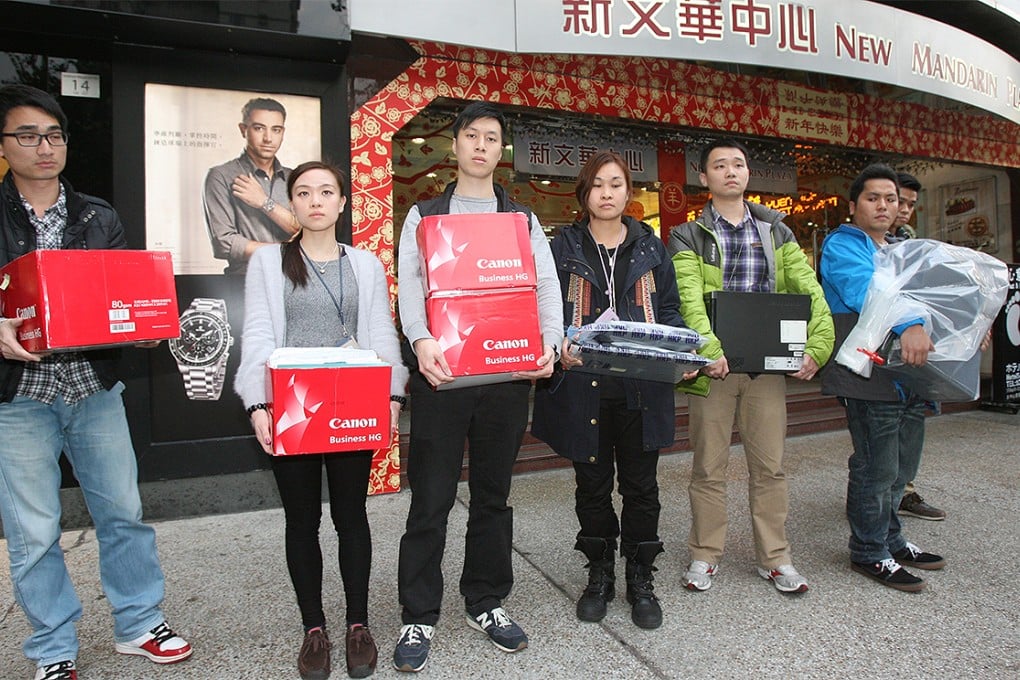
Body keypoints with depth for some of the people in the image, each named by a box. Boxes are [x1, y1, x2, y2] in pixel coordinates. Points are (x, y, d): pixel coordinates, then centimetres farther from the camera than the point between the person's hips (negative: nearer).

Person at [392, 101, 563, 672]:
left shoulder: (523, 219, 15)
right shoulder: (424, 216, 11)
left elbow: (546, 286, 3)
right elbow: (410, 283, -4)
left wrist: (549, 343, -16)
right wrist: (421, 340, -23)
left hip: (508, 373, 2)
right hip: (440, 370, -1)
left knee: (494, 493, 12)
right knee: (431, 498, 3)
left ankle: (487, 603, 29)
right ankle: (419, 618, 18)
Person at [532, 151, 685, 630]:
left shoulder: (650, 247, 11)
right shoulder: (564, 247, 5)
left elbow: (670, 309, 12)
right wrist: (560, 349, -20)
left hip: (642, 387, 1)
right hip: (583, 386, -1)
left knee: (641, 486, 9)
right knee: (592, 486, 11)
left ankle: (640, 580, 27)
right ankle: (599, 576, 29)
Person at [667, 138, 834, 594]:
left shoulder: (776, 231, 13)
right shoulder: (689, 237, 3)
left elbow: (808, 290, 4)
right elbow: (689, 300, -11)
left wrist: (817, 345, -10)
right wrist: (709, 350, -26)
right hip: (714, 365, -2)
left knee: (769, 465, 9)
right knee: (709, 467, 6)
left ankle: (774, 557, 24)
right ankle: (705, 556, 20)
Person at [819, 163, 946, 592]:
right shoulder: (841, 246, -6)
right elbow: (866, 290, -25)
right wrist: (908, 324, -40)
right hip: (869, 375, -9)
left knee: (901, 468, 16)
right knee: (876, 469, -3)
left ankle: (890, 540, 32)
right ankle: (869, 553, 12)